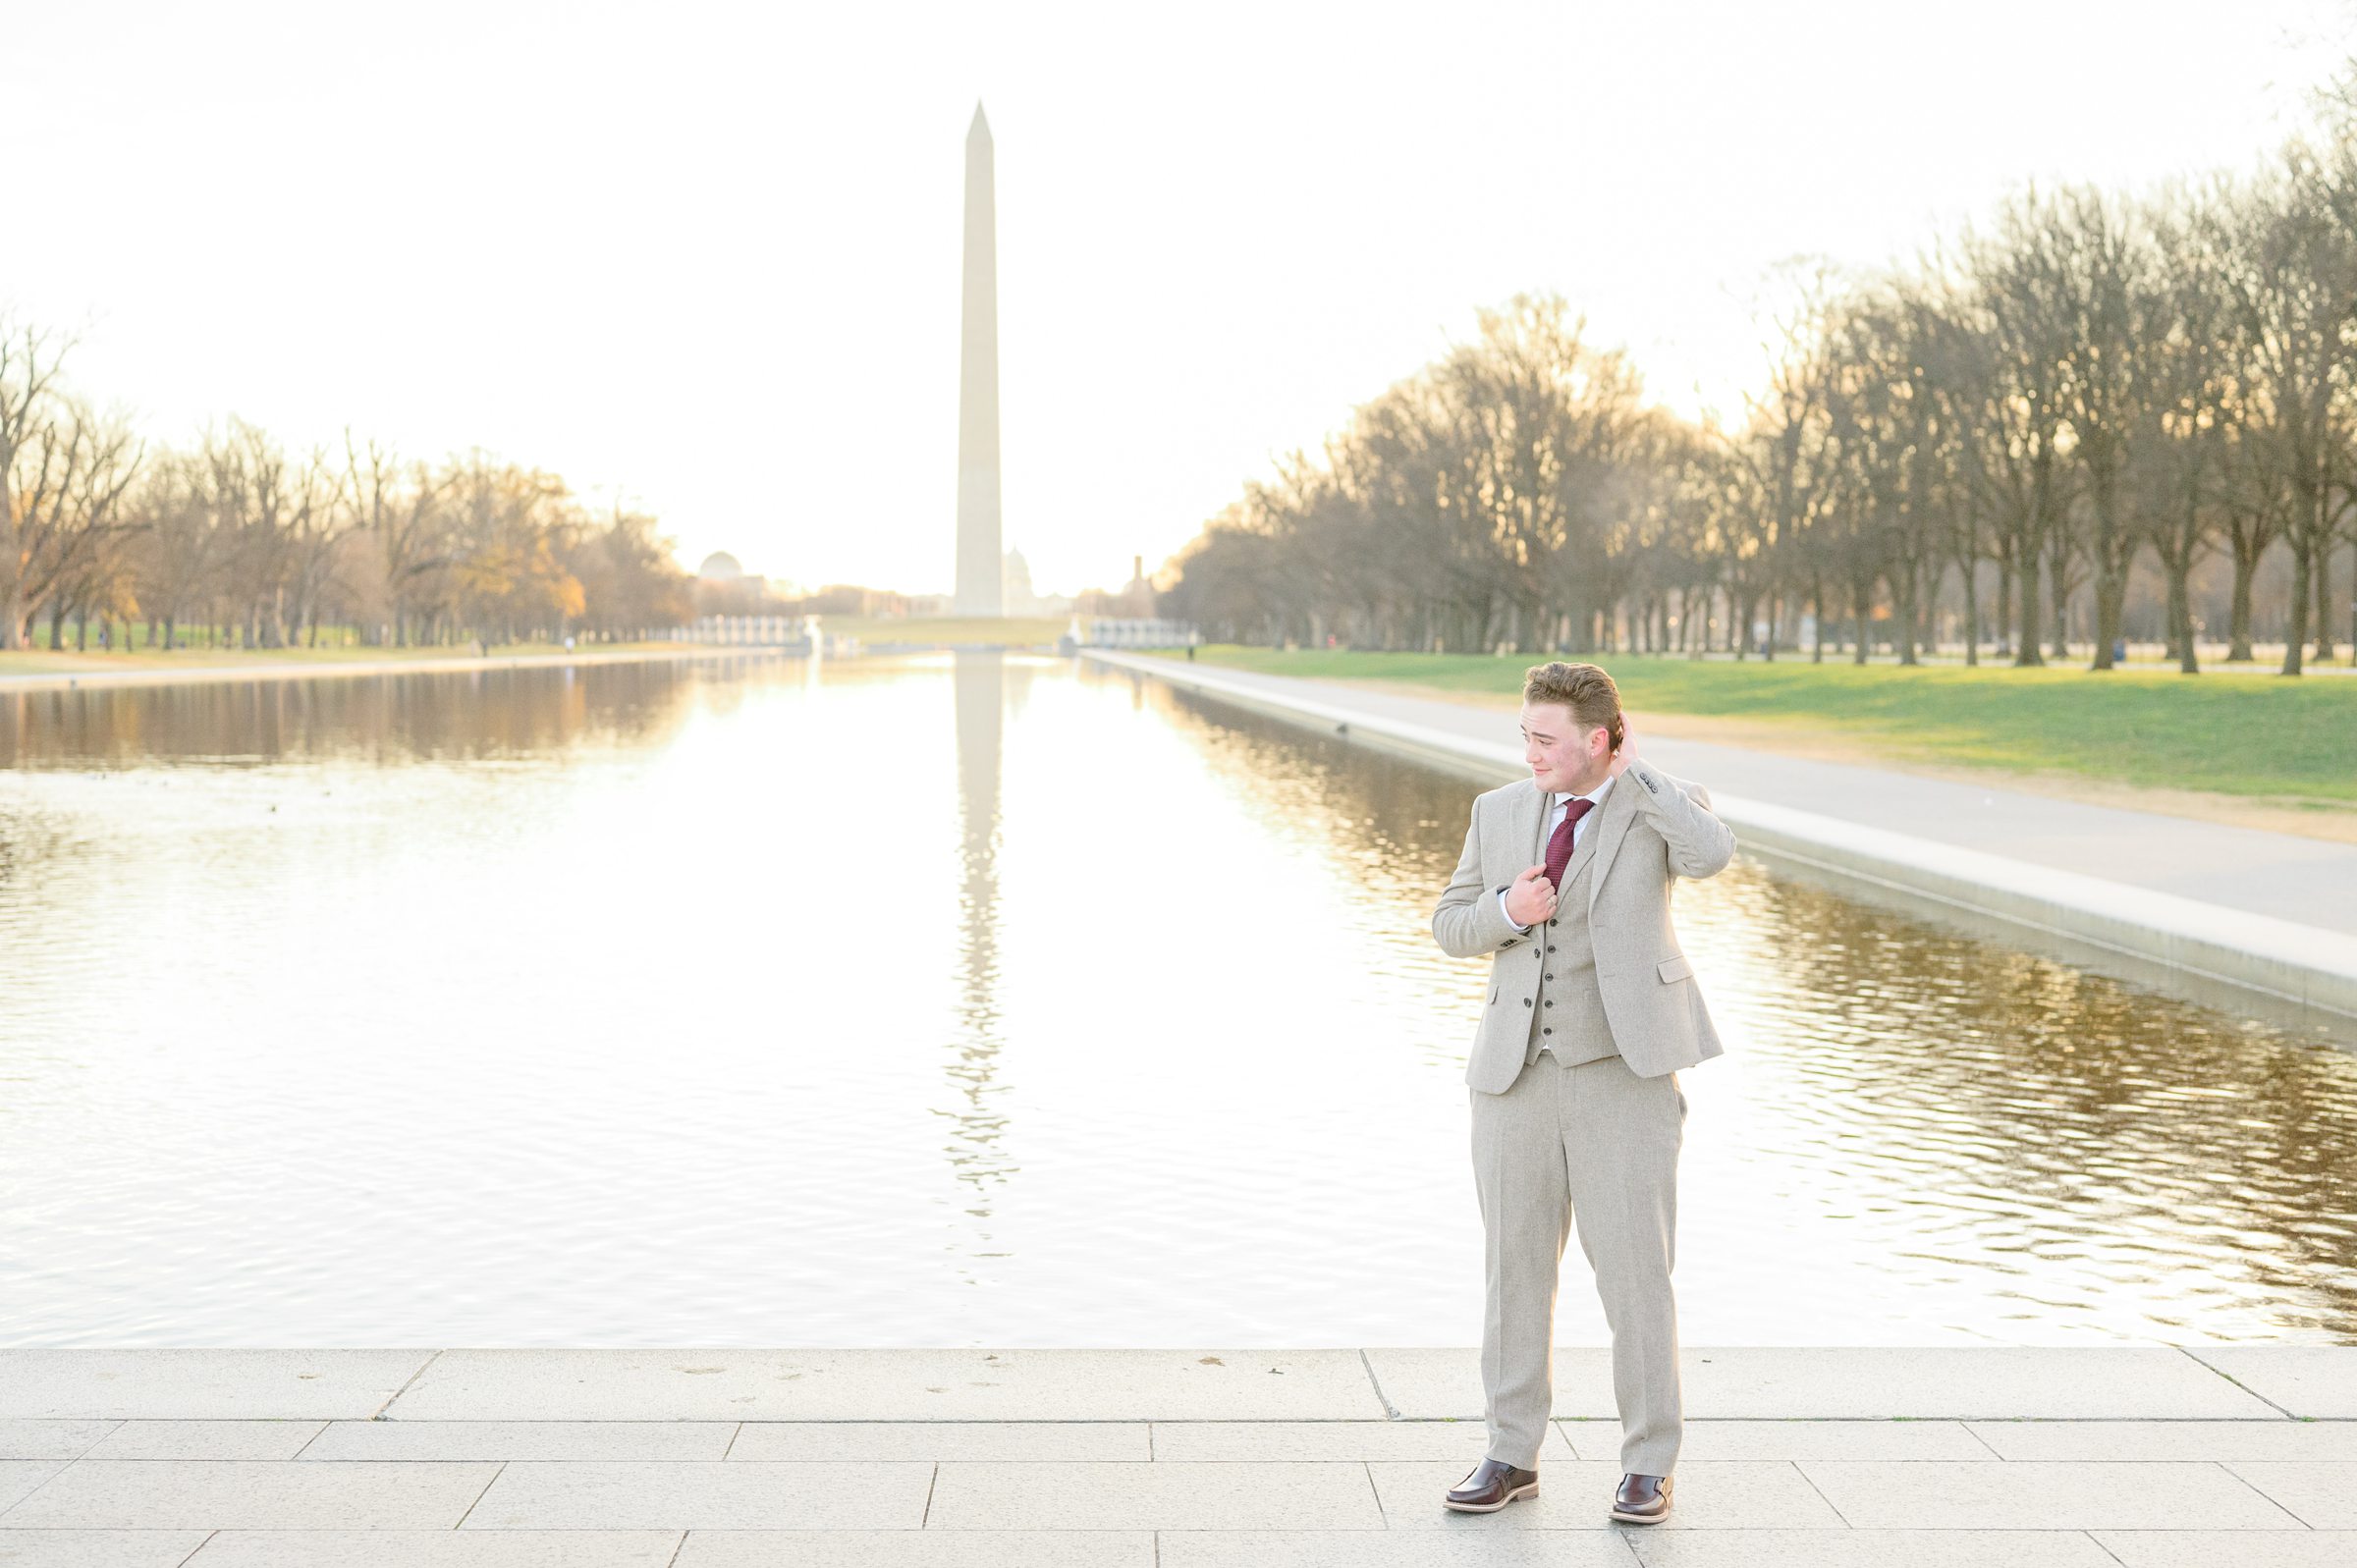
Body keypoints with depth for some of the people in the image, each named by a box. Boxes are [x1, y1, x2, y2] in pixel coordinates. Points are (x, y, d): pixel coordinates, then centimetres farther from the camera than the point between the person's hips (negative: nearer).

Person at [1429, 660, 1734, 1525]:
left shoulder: (1660, 805, -2)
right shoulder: (1500, 810, 8)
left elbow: (1711, 854, -25)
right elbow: (1450, 926, 11)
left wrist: (1634, 771, -14)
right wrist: (1507, 910, -10)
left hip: (1623, 1068, -3)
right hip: (1516, 1069, 4)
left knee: (1635, 1268, -1)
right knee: (1515, 1265, 9)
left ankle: (1648, 1465, 13)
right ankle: (1512, 1454, 21)